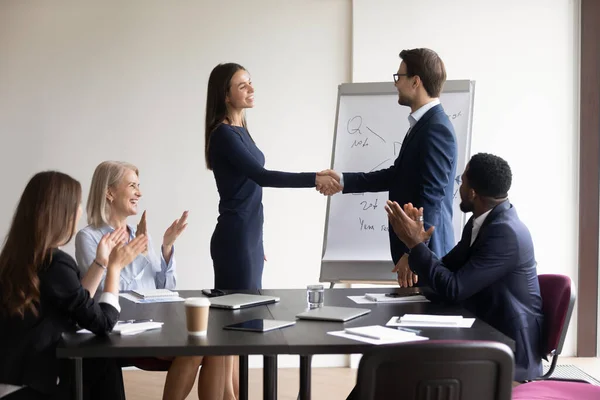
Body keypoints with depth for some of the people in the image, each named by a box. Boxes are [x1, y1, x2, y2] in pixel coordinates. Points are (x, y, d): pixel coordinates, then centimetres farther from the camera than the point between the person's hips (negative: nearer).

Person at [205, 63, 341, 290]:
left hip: (250, 236, 9)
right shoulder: (223, 134, -15)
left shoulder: (240, 130, 13)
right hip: (235, 238, -9)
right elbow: (261, 176, -26)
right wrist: (314, 179, -31)